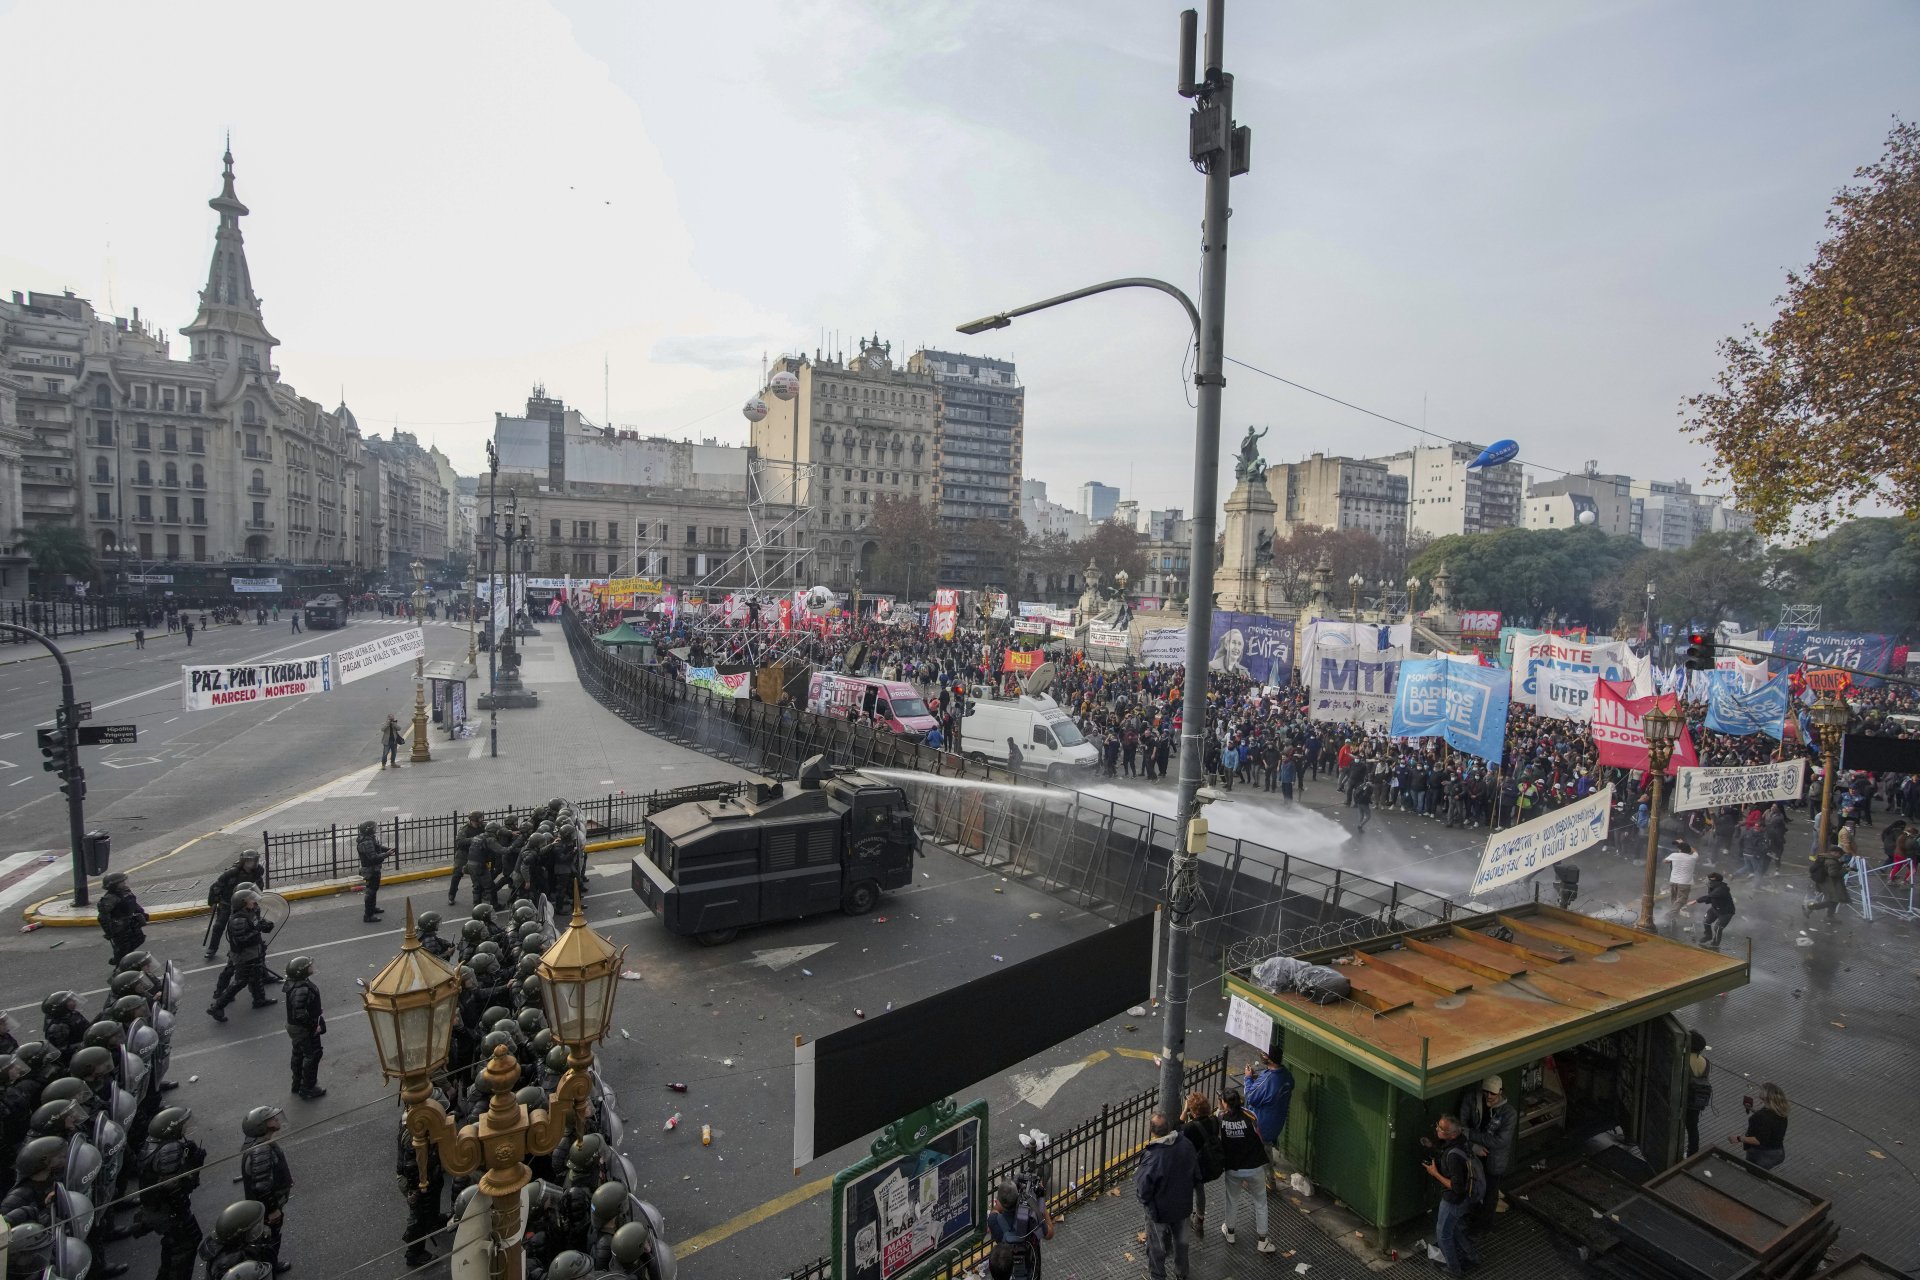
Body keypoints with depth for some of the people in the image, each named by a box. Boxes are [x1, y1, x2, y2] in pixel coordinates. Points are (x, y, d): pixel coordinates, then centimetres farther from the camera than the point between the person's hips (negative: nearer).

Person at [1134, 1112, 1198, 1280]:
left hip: (1159, 1209, -5)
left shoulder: (1151, 1157, -37)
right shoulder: (1186, 1144, -21)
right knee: (1181, 1240, 30)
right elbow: (1196, 1173, -3)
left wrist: (1137, 1174, -10)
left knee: (1157, 1246, 22)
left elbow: (1143, 1191, -29)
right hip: (1183, 1204, 5)